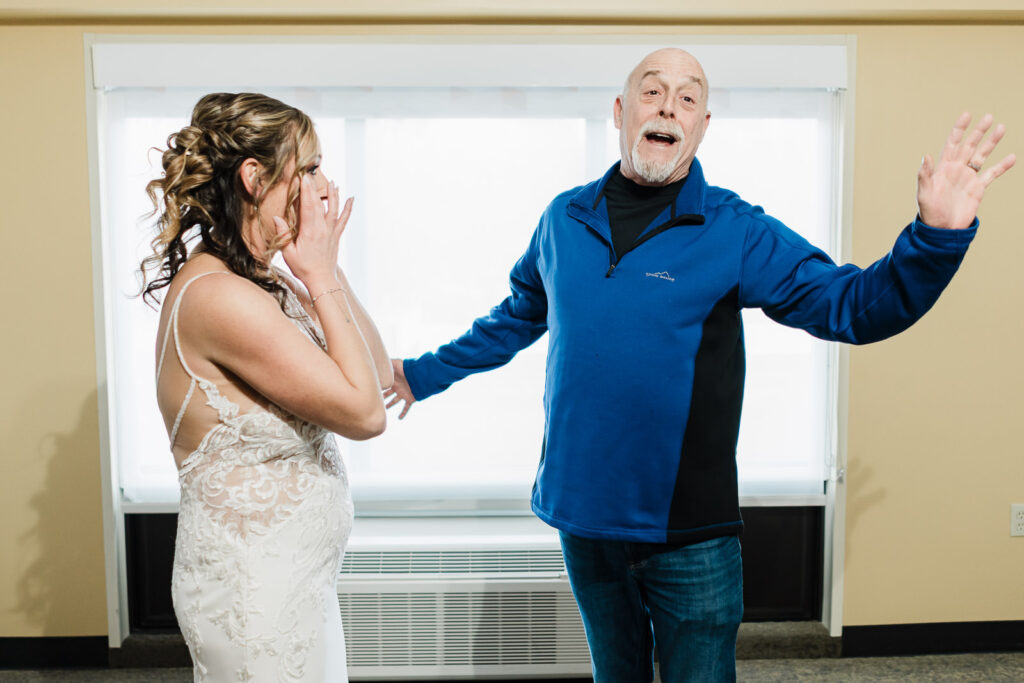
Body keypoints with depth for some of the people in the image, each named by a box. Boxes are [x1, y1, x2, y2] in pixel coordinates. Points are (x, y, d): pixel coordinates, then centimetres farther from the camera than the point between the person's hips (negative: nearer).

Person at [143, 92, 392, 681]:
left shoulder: (262, 283, 4)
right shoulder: (219, 296, -24)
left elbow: (379, 374, 4)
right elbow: (365, 413, -22)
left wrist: (328, 270, -4)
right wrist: (322, 276, -17)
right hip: (255, 587, -9)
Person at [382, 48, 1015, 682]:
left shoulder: (737, 232, -6)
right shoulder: (565, 219, 4)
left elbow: (853, 305, -10)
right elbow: (516, 319, 18)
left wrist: (937, 236, -27)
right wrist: (425, 373, 25)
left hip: (690, 532, -3)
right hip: (583, 518, 3)